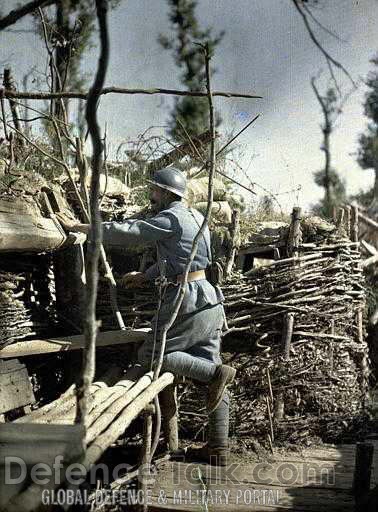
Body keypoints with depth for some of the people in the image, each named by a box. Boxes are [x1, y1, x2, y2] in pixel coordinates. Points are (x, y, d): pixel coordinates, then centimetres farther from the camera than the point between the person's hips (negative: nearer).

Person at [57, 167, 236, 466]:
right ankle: (218, 449, 9)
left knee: (150, 356, 0)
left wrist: (81, 228, -1)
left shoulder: (170, 218, -11)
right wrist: (145, 276, 28)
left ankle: (216, 373, -12)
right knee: (206, 367, 8)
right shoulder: (194, 216, 18)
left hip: (188, 301, -9)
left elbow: (124, 233, -12)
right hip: (210, 301, 9)